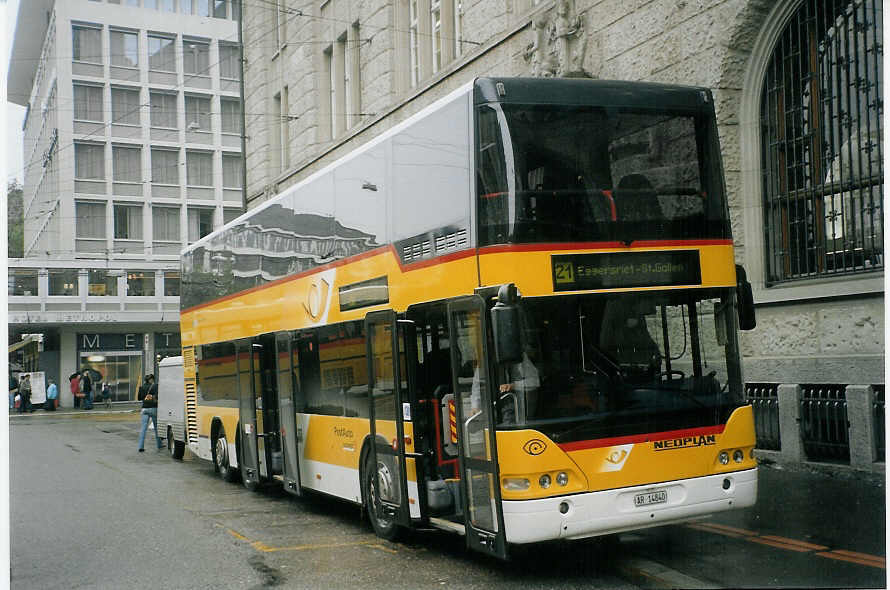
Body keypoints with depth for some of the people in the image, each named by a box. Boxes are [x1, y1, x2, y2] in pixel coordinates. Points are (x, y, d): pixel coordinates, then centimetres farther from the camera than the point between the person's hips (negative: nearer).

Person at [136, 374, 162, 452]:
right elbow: (156, 396, -17)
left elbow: (139, 398, 13)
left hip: (144, 409, 3)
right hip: (153, 408, -3)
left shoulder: (142, 387, 6)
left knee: (143, 428, 0)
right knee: (156, 427, 11)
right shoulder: (154, 386, -7)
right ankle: (159, 445, 21)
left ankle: (141, 446, -8)